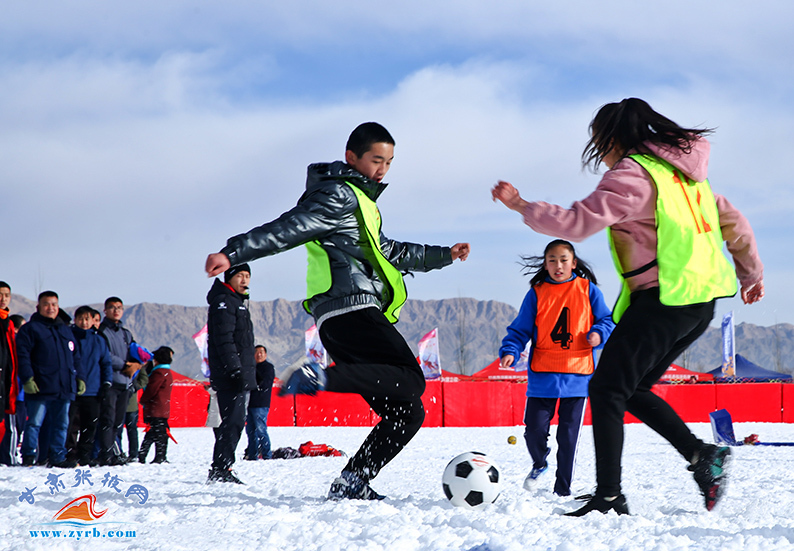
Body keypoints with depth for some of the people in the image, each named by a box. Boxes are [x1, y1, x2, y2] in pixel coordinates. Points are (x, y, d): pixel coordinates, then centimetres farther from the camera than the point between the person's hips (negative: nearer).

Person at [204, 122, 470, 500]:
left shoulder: (361, 201, 32)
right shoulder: (339, 194, 1)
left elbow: (387, 252, 46)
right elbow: (287, 228, -12)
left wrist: (443, 255, 51)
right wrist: (233, 253, -25)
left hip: (352, 319, 10)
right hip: (349, 309, -10)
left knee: (407, 412, 5)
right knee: (410, 380, -25)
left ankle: (351, 484, 3)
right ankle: (320, 378, -33)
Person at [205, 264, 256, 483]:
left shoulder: (238, 302, 23)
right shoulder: (223, 301, -9)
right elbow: (224, 339, -19)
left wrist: (249, 372, 24)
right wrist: (234, 369, -25)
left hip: (240, 376, 10)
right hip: (229, 376, -10)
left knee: (236, 422, 10)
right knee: (233, 421, -14)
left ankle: (221, 468, 14)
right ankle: (220, 469, -15)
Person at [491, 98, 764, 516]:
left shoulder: (631, 175, -10)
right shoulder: (681, 172, 17)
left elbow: (579, 222, -19)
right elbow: (732, 222, 23)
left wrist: (521, 206, -8)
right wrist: (751, 273, 35)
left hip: (662, 302, -9)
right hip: (700, 304, 9)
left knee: (607, 391, -5)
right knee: (631, 389, 17)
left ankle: (608, 498, -9)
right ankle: (703, 456, 7)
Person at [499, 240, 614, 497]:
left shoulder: (587, 290, 4)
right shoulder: (536, 293, 4)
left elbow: (606, 320, 8)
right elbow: (520, 329, 4)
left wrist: (599, 334, -13)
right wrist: (510, 351, -12)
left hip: (577, 374, 0)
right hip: (542, 375, 0)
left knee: (569, 434, 2)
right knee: (534, 430, -3)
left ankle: (563, 487, 16)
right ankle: (539, 465, 30)